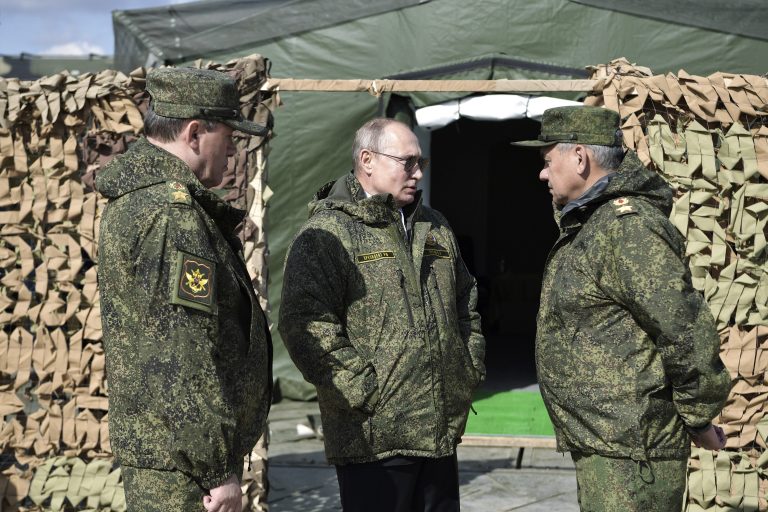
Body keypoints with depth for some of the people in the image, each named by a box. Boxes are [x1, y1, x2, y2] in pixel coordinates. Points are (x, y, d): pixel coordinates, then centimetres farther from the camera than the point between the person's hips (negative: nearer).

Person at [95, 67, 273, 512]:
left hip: (148, 439, 11)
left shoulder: (133, 199, 13)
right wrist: (220, 470, -21)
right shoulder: (173, 214, -20)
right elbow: (186, 356, -24)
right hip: (182, 461, -10)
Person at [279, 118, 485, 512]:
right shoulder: (328, 233, -9)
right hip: (373, 439, -7)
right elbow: (305, 323, -19)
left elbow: (466, 300, 28)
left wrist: (471, 368, 15)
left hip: (442, 433, 8)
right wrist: (365, 390, -19)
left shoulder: (435, 228, 16)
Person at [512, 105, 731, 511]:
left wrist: (698, 418, -14)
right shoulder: (589, 224, 15)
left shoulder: (628, 227, -19)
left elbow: (688, 331, -22)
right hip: (599, 445, 10)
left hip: (630, 452, -10)